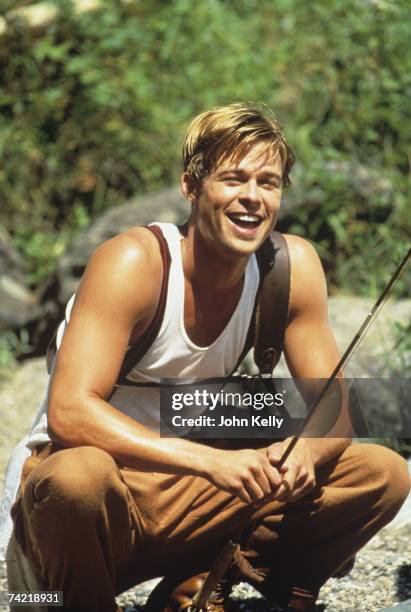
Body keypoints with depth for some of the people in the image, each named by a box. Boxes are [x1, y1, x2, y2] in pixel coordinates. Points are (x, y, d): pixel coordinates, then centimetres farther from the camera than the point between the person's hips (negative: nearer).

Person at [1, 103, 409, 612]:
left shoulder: (293, 266, -4)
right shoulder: (134, 263, -20)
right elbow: (69, 412, -30)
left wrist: (306, 452, -25)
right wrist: (211, 460, -40)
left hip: (188, 494, 6)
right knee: (77, 476, -41)